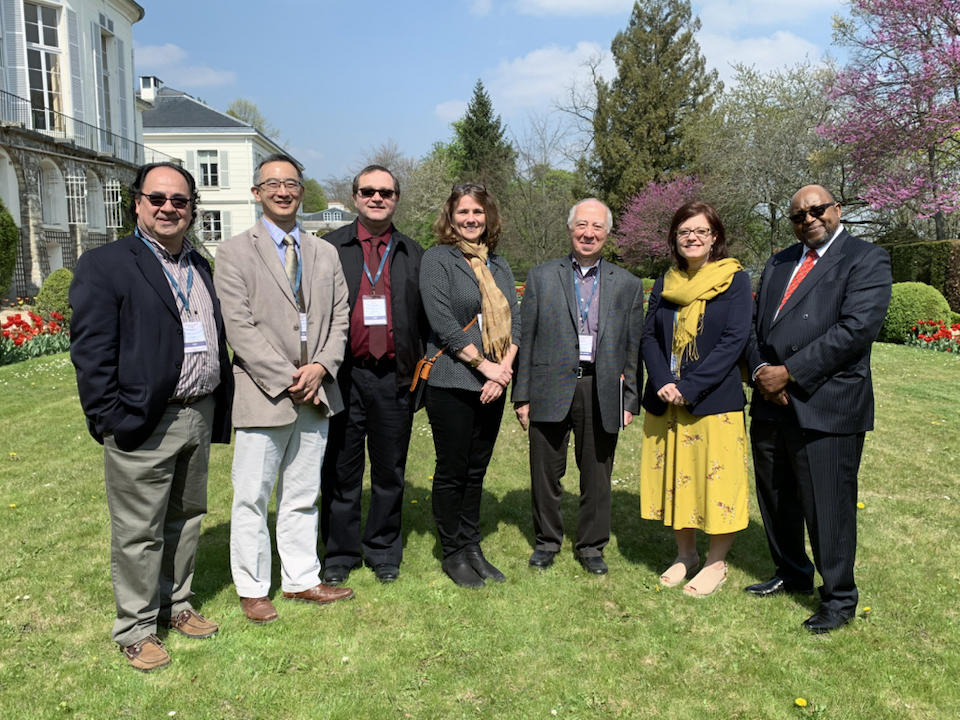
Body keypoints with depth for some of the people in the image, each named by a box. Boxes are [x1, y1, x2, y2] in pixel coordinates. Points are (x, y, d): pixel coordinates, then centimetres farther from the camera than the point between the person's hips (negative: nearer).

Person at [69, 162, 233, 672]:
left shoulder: (201, 267, 14)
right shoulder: (104, 265, -6)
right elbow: (91, 352, -11)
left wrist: (220, 409, 11)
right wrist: (111, 420, -16)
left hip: (199, 416, 7)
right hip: (143, 424, -6)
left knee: (186, 518, 18)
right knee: (139, 532, 5)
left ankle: (176, 605, 35)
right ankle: (135, 630, 21)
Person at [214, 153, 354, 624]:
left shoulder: (325, 253, 13)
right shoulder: (235, 252, -2)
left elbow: (338, 317, 10)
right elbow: (239, 327, -10)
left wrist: (321, 366, -7)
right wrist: (287, 378, -14)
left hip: (316, 392, 5)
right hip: (263, 393, -4)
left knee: (302, 496, 14)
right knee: (252, 498, 4)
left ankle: (301, 580, 27)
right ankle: (252, 589, 20)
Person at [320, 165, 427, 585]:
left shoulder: (413, 254, 11)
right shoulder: (330, 247, 6)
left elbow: (426, 318, 9)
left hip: (395, 379, 2)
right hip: (344, 376, -1)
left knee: (390, 471, 11)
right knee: (341, 472, 8)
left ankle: (383, 551, 27)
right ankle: (340, 554, 24)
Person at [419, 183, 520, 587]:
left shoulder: (498, 264, 14)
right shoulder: (437, 260, -5)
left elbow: (514, 321, 8)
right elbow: (443, 323, -14)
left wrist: (504, 368, -7)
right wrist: (484, 365, -14)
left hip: (493, 384, 6)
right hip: (451, 383, -5)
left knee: (476, 470, 13)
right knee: (452, 471, 4)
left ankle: (472, 547, 26)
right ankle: (453, 554, 18)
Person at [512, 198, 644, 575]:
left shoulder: (627, 284, 9)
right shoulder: (541, 277, 7)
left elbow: (634, 347, 8)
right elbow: (526, 340, 4)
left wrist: (630, 401, 3)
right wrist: (522, 395, 0)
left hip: (602, 392, 1)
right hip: (551, 389, 0)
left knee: (597, 477, 10)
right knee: (546, 474, 9)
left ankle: (591, 546, 28)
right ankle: (547, 541, 29)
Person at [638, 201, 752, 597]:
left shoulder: (735, 280, -2)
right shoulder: (665, 284, 10)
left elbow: (734, 339, -11)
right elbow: (649, 337, 6)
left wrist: (689, 387, -18)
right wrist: (663, 383, -13)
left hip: (714, 399, -4)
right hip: (665, 400, 5)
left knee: (716, 478, 1)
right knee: (674, 477, 12)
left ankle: (716, 563, 18)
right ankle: (686, 554, 29)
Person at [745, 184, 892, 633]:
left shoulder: (867, 259, -4)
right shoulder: (779, 264, 18)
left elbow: (856, 328, -16)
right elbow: (755, 324, 14)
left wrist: (789, 372, -17)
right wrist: (761, 370, -5)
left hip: (825, 406, -7)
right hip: (771, 402, 7)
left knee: (828, 506, 1)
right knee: (775, 499, 17)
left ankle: (839, 598, 20)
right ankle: (792, 575, 38)